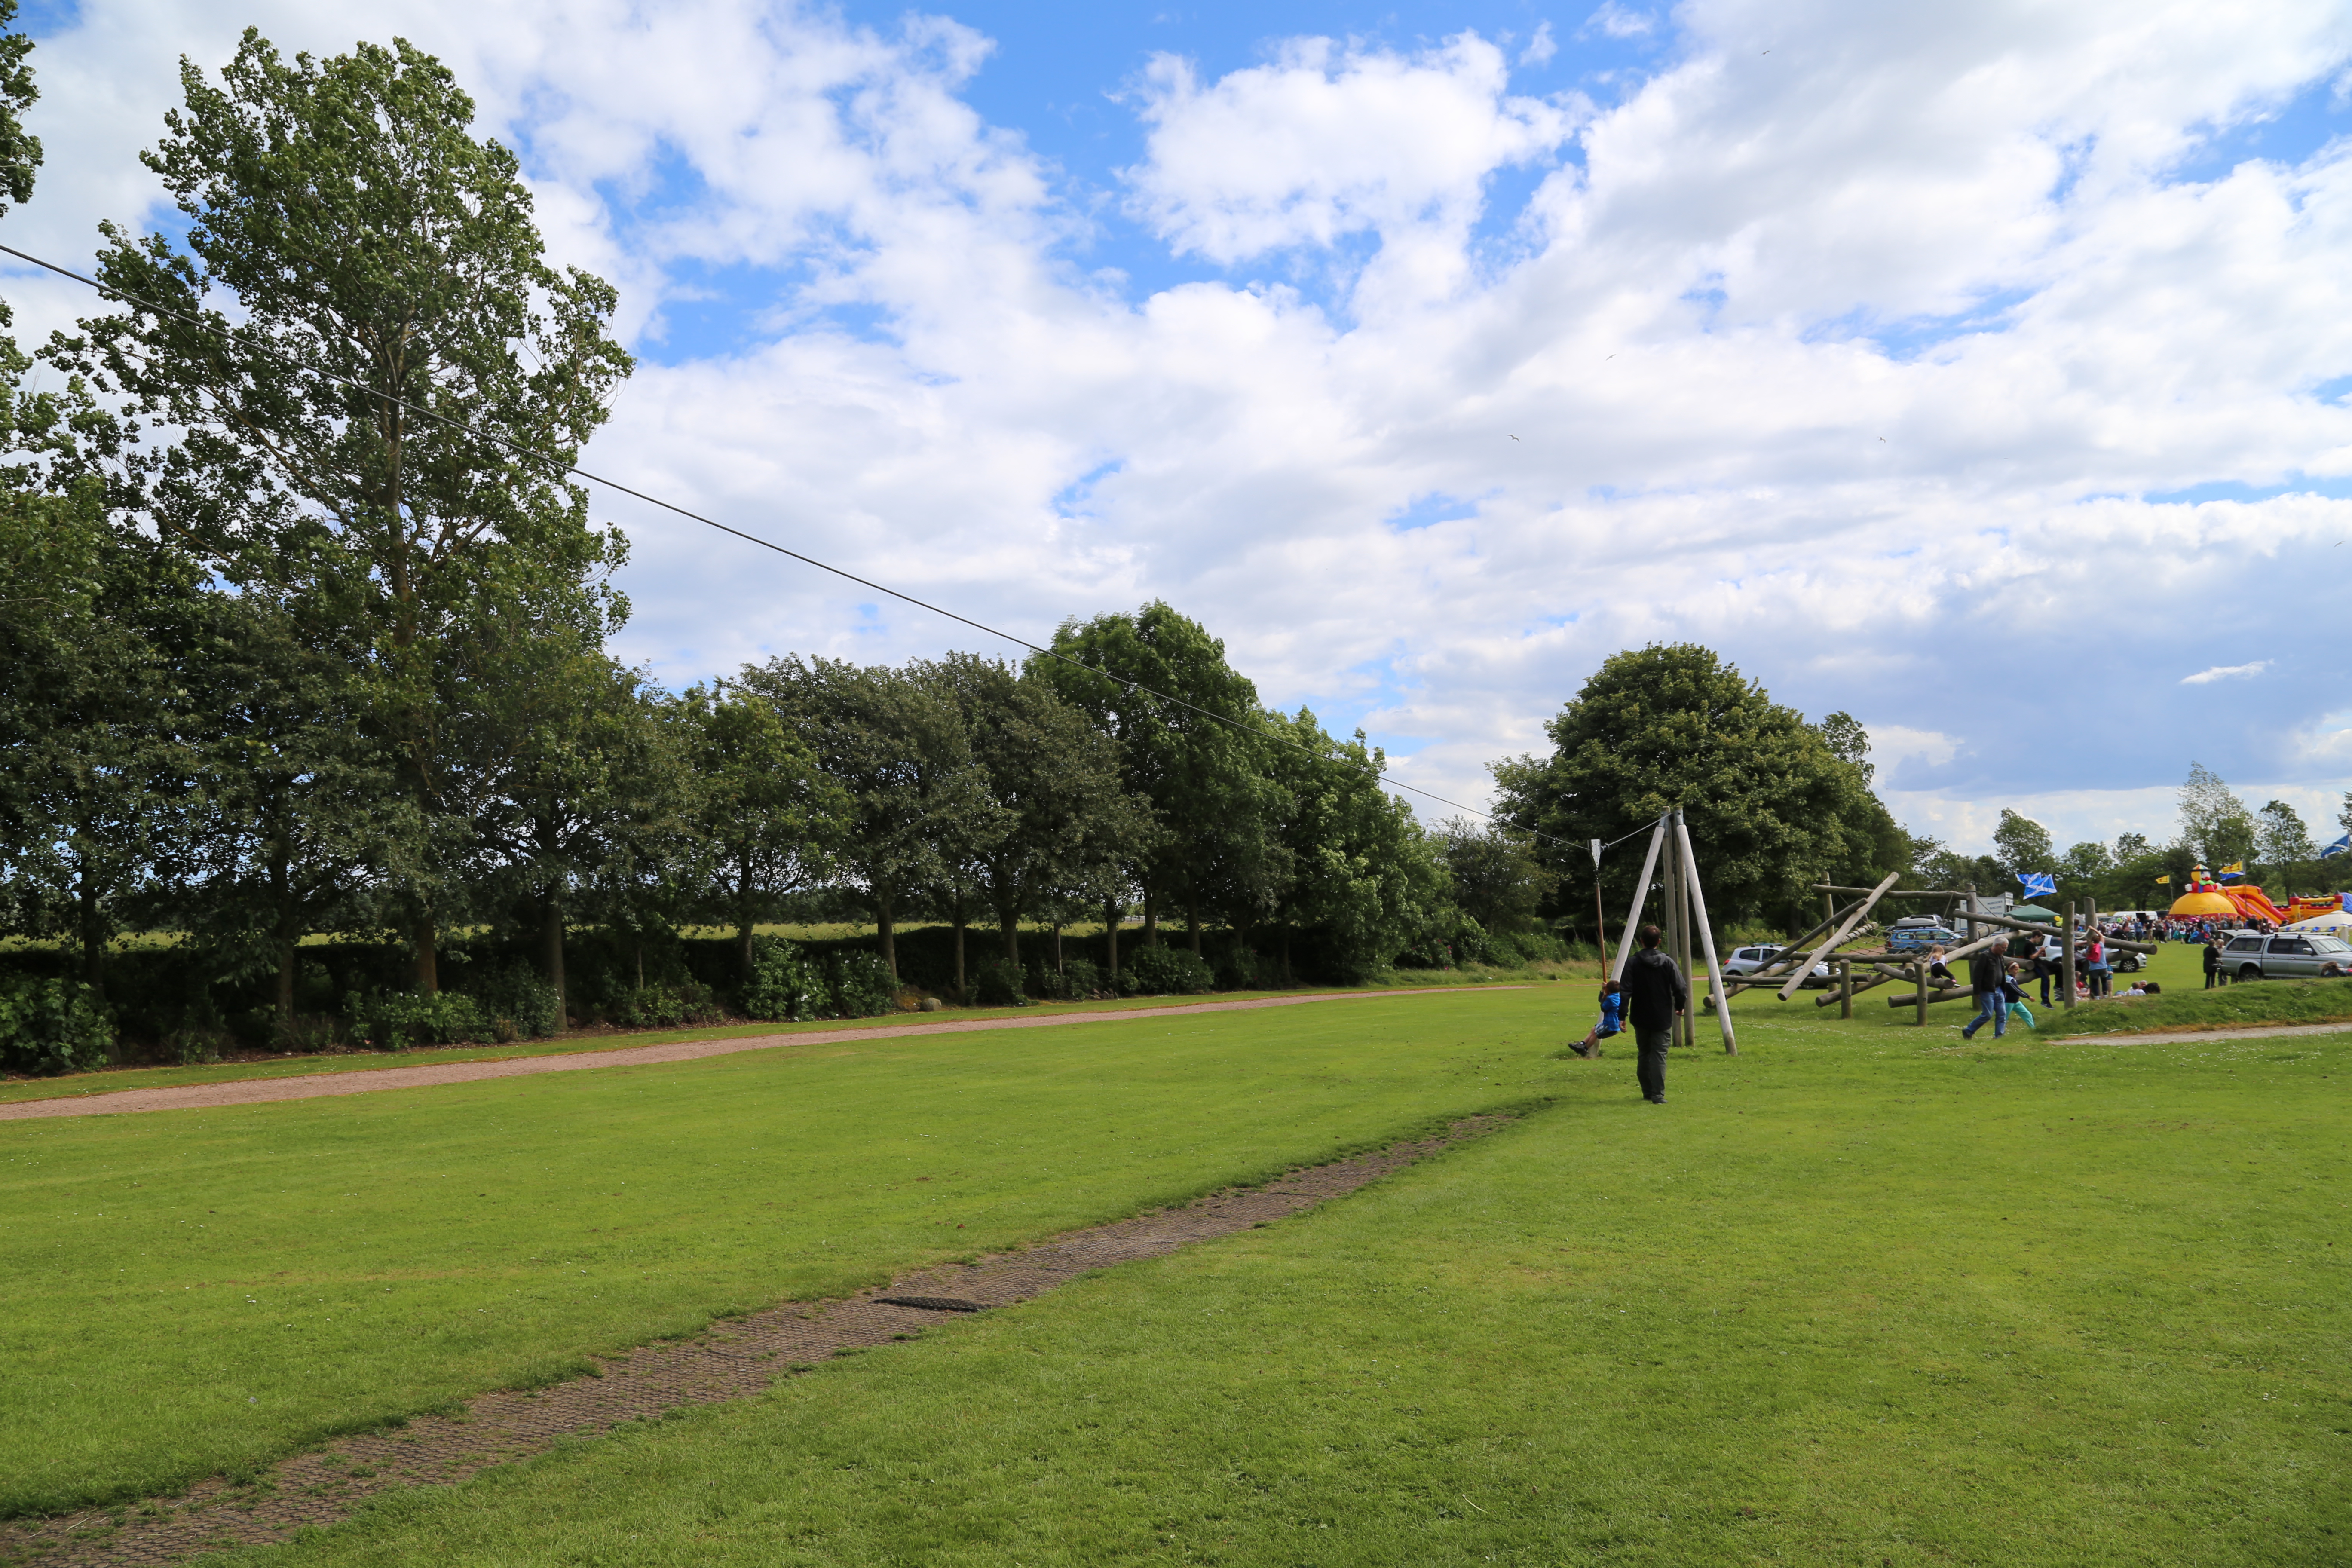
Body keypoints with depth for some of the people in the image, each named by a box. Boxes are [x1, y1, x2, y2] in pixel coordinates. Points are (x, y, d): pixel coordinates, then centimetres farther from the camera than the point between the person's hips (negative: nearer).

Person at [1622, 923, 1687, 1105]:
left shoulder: (1633, 963, -6)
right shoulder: (1668, 962, -5)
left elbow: (1626, 992, -12)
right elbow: (1680, 989, -6)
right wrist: (1681, 1006, 13)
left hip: (1641, 1019, 1)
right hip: (1663, 1019, -1)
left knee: (1643, 1055, 15)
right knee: (1659, 1056, -2)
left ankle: (1647, 1092, 21)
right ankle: (1658, 1095, -9)